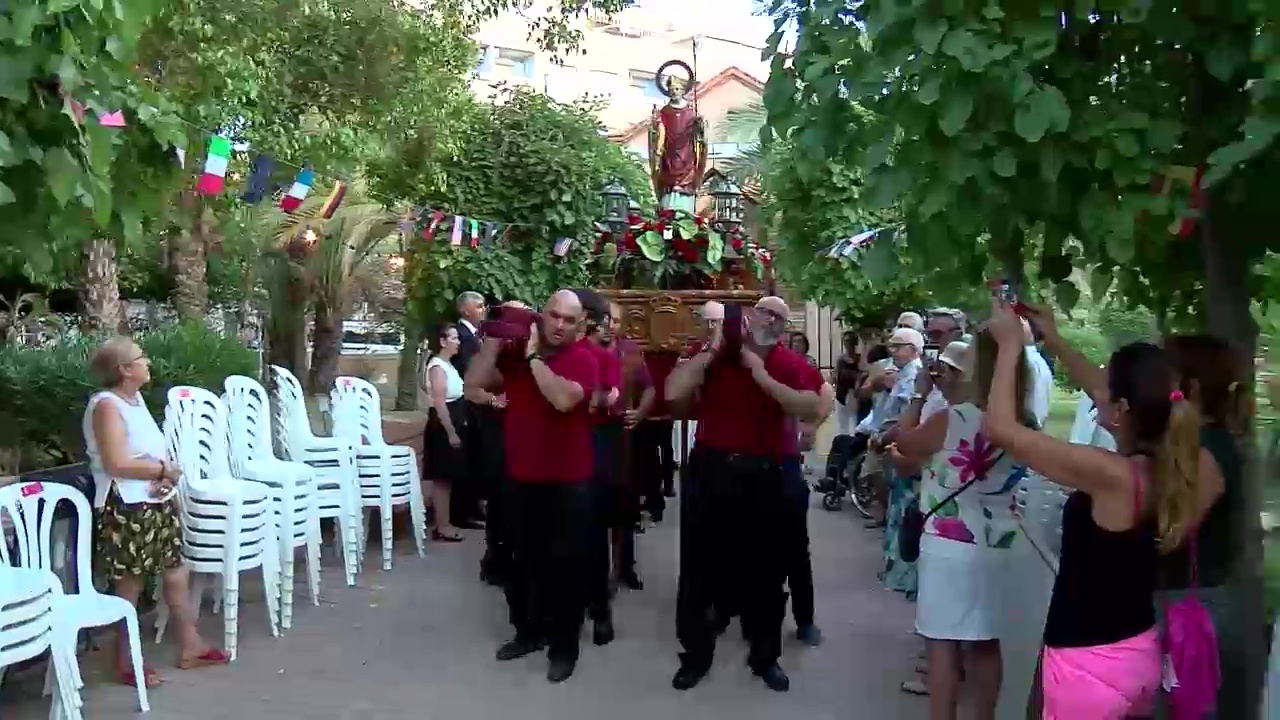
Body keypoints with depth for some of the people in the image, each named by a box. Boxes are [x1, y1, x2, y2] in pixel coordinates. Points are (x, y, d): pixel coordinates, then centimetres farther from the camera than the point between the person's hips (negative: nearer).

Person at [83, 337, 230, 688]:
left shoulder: (136, 398, 12)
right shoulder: (106, 405, -16)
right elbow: (117, 464, -24)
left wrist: (165, 476, -7)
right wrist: (165, 470, -14)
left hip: (158, 502, 9)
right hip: (126, 508, -9)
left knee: (177, 573, 14)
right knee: (129, 586, 2)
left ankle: (190, 646, 26)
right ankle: (125, 663, 16)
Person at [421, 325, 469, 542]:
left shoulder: (448, 364, 14)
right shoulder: (438, 366, -15)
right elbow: (440, 403, -21)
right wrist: (451, 433, -22)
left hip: (453, 425, 10)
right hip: (443, 428, -10)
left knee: (446, 478, 12)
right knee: (441, 478, -4)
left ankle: (444, 523, 18)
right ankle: (441, 527, 0)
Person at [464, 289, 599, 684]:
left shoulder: (584, 359, -10)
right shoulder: (515, 350, 4)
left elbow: (563, 399, -28)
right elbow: (475, 380, -5)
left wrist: (534, 357, -20)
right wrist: (496, 336, -11)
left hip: (567, 482, -5)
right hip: (522, 478, 5)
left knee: (564, 564, 4)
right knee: (523, 560, 18)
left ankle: (564, 646, 17)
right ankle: (528, 631, 35)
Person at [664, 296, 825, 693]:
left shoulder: (793, 365, 0)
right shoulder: (714, 354, 0)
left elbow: (812, 410, -16)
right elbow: (673, 392, -10)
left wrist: (762, 376, -19)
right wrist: (710, 351, -14)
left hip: (763, 476, 0)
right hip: (709, 470, 0)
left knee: (765, 568, 10)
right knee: (699, 564, 8)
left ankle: (765, 656, 28)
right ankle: (695, 654, 24)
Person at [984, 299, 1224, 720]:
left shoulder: (1111, 476, -26)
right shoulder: (1181, 468, -4)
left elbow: (1001, 428, -22)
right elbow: (1117, 399, 12)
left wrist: (1011, 345, -11)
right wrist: (1055, 342, 14)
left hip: (1090, 664, -7)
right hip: (1142, 653, 7)